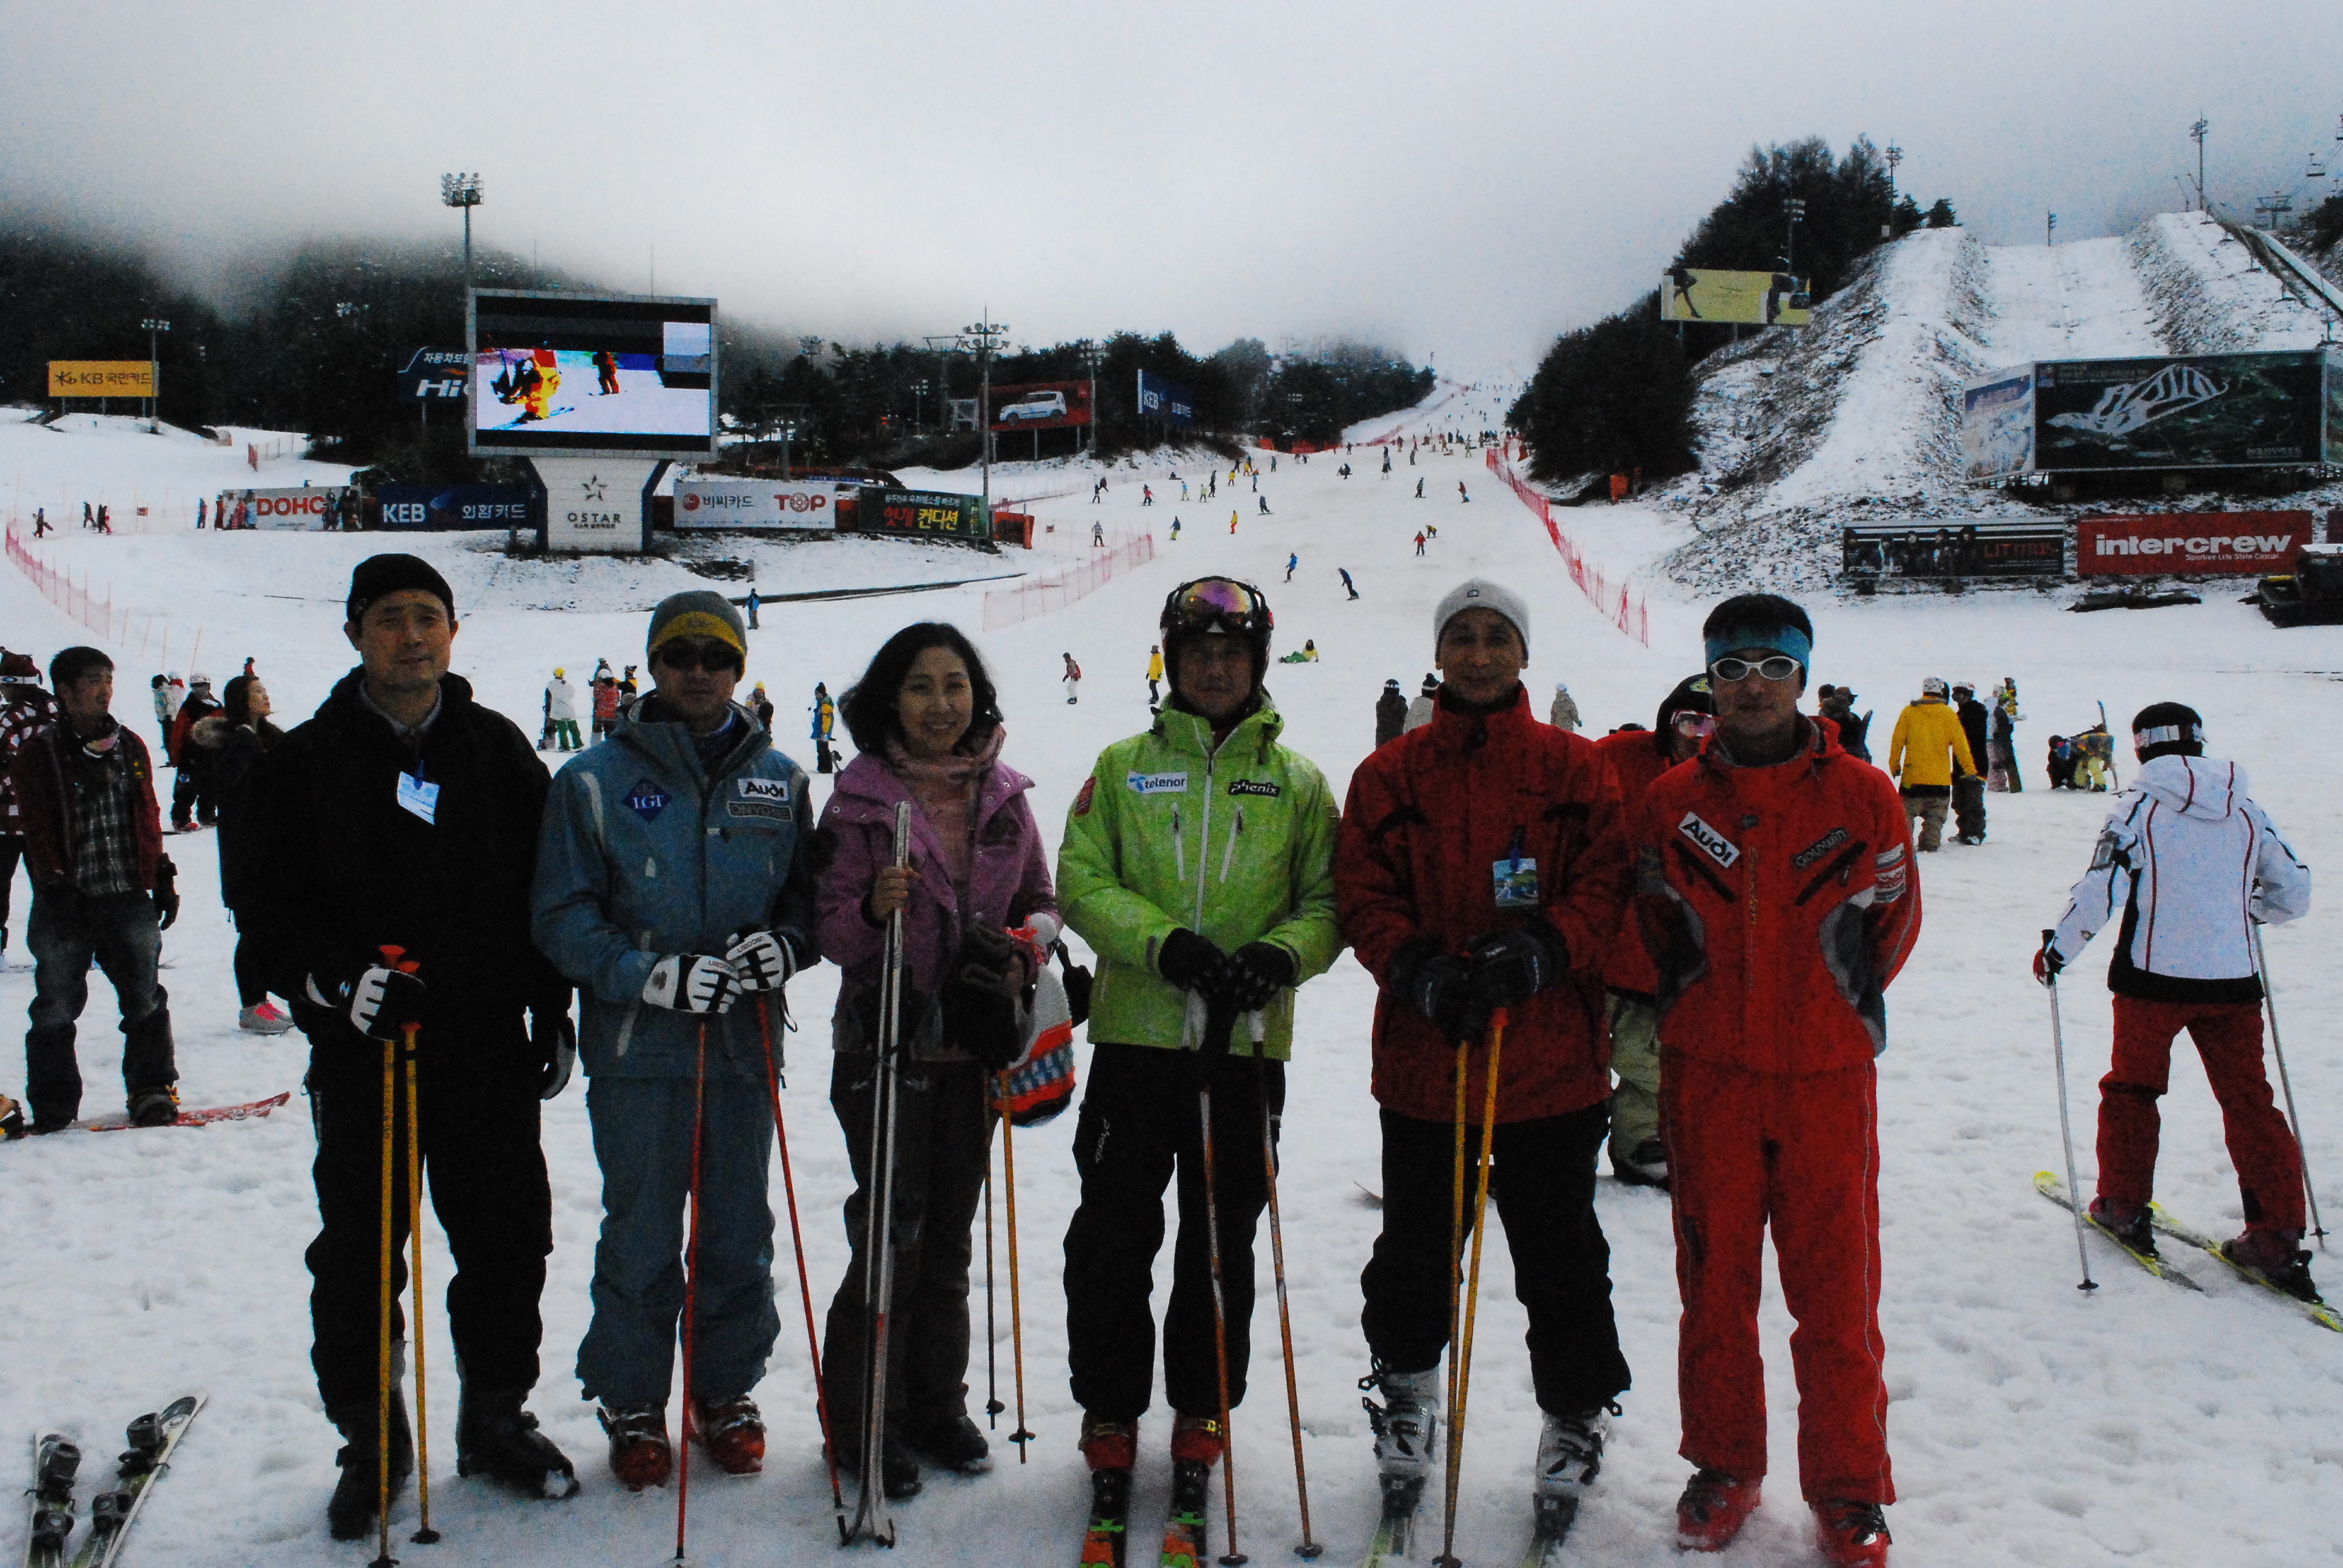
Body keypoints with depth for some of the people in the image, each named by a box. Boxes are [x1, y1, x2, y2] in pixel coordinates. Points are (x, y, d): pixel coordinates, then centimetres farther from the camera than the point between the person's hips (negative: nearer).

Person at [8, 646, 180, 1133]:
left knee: (145, 1000, 2)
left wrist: (163, 875, 14)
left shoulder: (129, 746, 13)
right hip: (66, 901, -3)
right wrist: (54, 885, -14)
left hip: (128, 896, 3)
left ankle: (152, 1089, 15)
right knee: (57, 1006, 2)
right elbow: (37, 827, -5)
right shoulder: (38, 752, 0)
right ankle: (53, 1104, 14)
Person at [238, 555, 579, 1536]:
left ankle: (496, 1420, 27)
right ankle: (370, 1441, 23)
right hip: (361, 1049, -1)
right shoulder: (304, 762, 1)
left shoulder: (499, 751, 7)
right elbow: (263, 901, -2)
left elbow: (548, 893, 10)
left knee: (506, 1240, 9)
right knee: (359, 1252, 6)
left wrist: (552, 1011, 7)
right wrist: (334, 980, -18)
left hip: (490, 1049, 2)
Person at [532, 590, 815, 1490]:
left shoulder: (778, 782, 10)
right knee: (640, 1237, 5)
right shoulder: (596, 781, 0)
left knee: (739, 1236, 10)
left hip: (745, 1045, 3)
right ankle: (632, 1405, 21)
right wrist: (651, 976, -16)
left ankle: (728, 1394, 26)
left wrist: (788, 944, -7)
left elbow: (812, 891, 15)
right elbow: (561, 913, -3)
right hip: (637, 1049, -2)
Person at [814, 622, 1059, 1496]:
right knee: (892, 1231, -3)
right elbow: (830, 931, -6)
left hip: (973, 1044, 4)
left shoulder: (1004, 796, 6)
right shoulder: (861, 798, -5)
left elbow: (1041, 900, 14)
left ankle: (935, 1407, 27)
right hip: (884, 1041, -4)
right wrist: (873, 909, -26)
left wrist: (1028, 943, -7)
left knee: (949, 1234, 12)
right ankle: (861, 1423, 13)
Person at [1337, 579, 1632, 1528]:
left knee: (1560, 1256, 9)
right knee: (1415, 1247, 12)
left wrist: (1540, 951, -18)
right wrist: (1418, 969, -15)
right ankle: (1405, 1392, 35)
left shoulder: (1575, 769, 4)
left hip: (1552, 1057, -1)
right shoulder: (1392, 775, 6)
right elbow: (1361, 895, 2)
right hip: (1425, 1056, 1)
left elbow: (1607, 882, -2)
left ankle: (1577, 1415, 29)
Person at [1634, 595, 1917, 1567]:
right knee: (1714, 1283, 10)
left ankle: (1849, 1488, 19)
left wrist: (1833, 1007, 6)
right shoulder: (1672, 802, 3)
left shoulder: (1861, 797, -1)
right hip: (1706, 1078, 1)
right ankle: (1724, 1468, 26)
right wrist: (1686, 1010, 6)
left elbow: (1894, 921, 9)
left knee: (1836, 1293, 3)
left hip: (1826, 1077, -1)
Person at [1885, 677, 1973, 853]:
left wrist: (1894, 766, 11)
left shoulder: (1909, 711, -1)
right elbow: (1960, 746, 2)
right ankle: (1930, 845, 3)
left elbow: (1897, 741, 1)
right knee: (1935, 817, 10)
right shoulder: (1949, 714, -1)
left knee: (1907, 813, 9)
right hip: (1940, 777, 0)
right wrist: (1970, 770, 9)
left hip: (1912, 775, 0)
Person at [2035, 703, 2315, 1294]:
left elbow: (2100, 894, -13)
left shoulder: (2139, 807, -7)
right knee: (2249, 1099, 9)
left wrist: (2057, 951, -1)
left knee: (2132, 1088, 16)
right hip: (2234, 979, 3)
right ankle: (2277, 1237, 7)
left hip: (2155, 978, -3)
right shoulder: (2247, 813, 6)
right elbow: (2295, 894, 12)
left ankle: (2124, 1207, 22)